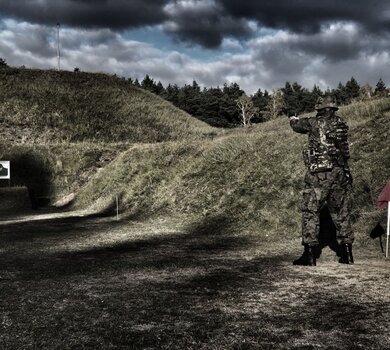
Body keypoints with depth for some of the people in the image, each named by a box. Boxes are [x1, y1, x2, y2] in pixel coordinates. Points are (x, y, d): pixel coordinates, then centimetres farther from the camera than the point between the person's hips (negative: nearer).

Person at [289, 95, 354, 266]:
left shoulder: (314, 123, -4)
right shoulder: (341, 123, 6)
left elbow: (297, 125, 14)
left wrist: (293, 120, 37)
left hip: (319, 176, -5)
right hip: (341, 174, 5)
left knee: (310, 212, 1)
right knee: (342, 213, 14)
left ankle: (310, 254, -3)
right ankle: (347, 253, 19)